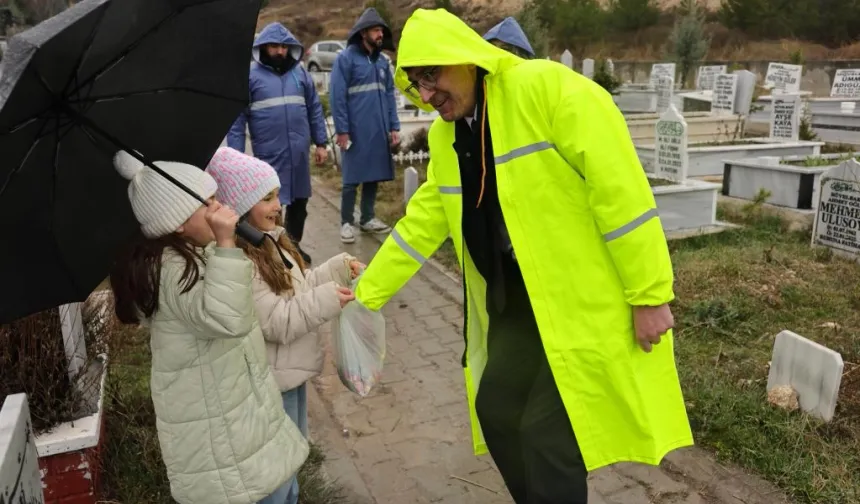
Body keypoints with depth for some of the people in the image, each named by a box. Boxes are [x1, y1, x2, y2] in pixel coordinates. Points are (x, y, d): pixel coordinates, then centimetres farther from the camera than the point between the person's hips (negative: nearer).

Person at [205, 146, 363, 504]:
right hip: (271, 381, -10)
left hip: (291, 370, 10)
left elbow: (298, 287, 13)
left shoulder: (268, 240, 3)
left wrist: (341, 268, 3)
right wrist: (327, 300, -28)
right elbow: (277, 322, -29)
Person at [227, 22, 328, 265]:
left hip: (299, 153, 4)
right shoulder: (250, 74, -2)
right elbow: (237, 117, -4)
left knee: (299, 201, 14)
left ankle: (294, 244, 32)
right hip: (268, 154, -4)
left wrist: (320, 143, 9)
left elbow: (315, 109, 13)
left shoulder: (300, 72, 8)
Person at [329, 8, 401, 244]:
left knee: (374, 176, 11)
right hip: (356, 131, -6)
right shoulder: (346, 58, -6)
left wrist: (394, 126, 7)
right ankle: (346, 223, 11)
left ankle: (368, 218, 24)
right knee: (352, 178, 0)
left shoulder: (382, 61, 13)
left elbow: (389, 95, 15)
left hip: (379, 131, 6)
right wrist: (342, 130, -14)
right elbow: (337, 96, -10)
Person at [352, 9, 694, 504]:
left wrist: (649, 294, -18)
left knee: (549, 432, -6)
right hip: (518, 298, 8)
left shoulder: (547, 88, -17)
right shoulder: (444, 136, 7)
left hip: (589, 296, -7)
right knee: (496, 409, 15)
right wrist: (366, 295, 15)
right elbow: (420, 223, 14)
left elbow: (621, 189, -20)